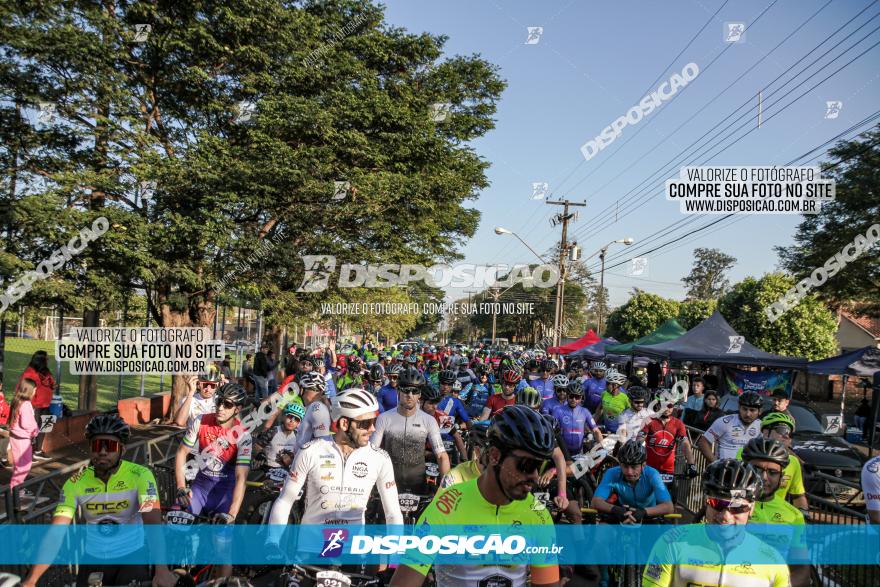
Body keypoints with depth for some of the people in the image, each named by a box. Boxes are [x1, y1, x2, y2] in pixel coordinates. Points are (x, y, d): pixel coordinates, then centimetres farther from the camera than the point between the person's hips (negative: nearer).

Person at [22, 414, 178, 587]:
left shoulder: (140, 475, -20)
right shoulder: (75, 483, -11)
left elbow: (153, 521, -31)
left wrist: (162, 570, -44)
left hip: (131, 555, -2)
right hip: (93, 558, 3)